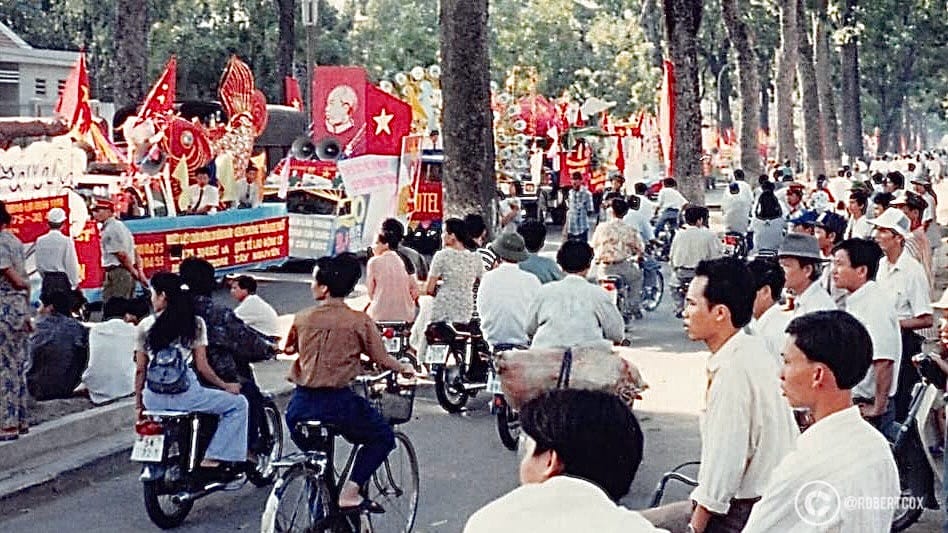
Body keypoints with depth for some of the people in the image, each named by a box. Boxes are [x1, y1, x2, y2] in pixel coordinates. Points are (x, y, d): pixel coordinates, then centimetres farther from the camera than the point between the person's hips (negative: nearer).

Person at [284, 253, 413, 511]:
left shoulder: (302, 318, 1)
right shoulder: (360, 321, -7)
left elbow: (288, 348, 19)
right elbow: (381, 359, 0)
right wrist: (404, 368, 20)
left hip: (301, 403, 4)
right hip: (338, 401, -3)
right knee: (382, 437, 16)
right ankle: (350, 492, 1)